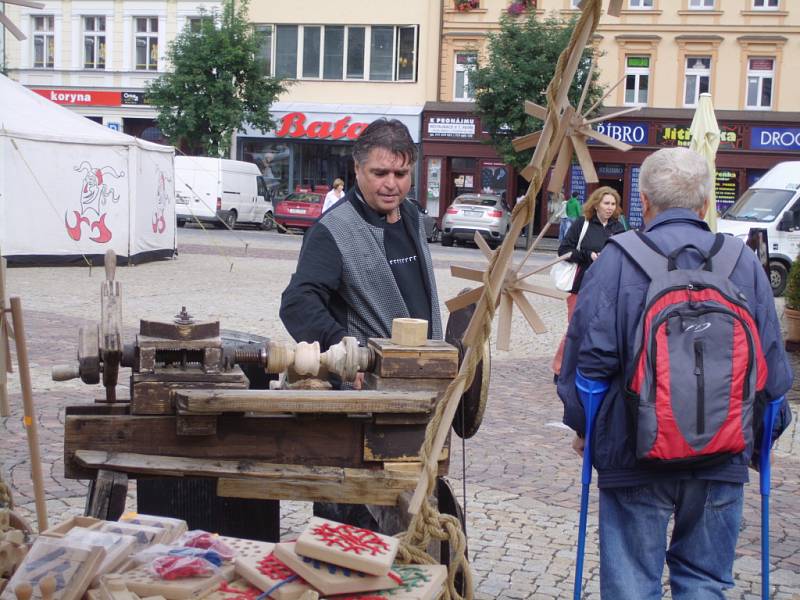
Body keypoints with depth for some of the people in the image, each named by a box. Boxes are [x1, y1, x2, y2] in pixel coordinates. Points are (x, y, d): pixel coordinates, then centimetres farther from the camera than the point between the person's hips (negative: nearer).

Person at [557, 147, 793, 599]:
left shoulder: (617, 259, -8)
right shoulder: (745, 263, 1)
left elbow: (589, 355, -10)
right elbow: (775, 369, 4)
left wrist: (582, 425, 6)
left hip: (635, 453, -2)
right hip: (721, 459, 2)